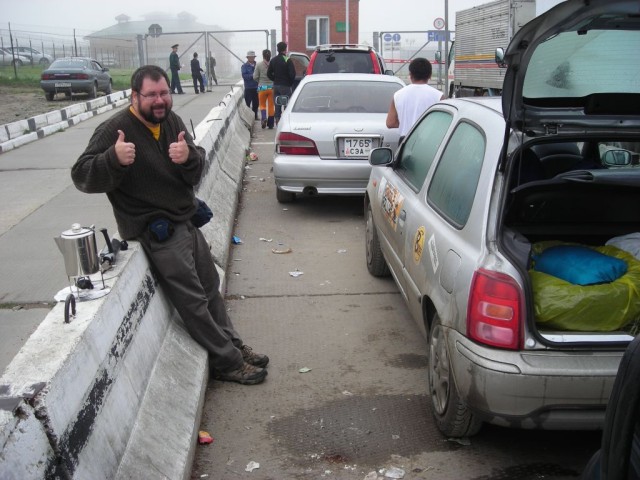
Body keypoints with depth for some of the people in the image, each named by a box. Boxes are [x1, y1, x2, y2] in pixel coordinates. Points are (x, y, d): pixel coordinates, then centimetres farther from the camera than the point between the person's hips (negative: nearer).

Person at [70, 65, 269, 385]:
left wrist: (189, 157, -22)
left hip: (185, 222, 8)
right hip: (155, 232, -7)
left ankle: (233, 346, 28)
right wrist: (114, 159, -38)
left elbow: (196, 173, 2)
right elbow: (82, 177, -18)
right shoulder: (115, 130, -15)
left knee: (210, 289, 15)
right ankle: (228, 362, 7)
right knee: (193, 300, -5)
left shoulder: (172, 121, 5)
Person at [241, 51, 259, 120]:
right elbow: (244, 76, -12)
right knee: (248, 103, -2)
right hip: (248, 88, -3)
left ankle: (255, 116, 24)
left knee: (256, 103, 11)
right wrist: (252, 75, -20)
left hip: (256, 87, 3)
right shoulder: (244, 66, 0)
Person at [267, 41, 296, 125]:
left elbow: (269, 73, 10)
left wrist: (275, 80, 14)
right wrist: (291, 82, 0)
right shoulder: (287, 60, -11)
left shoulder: (273, 60, 9)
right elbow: (292, 73, -15)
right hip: (285, 86, -6)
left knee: (277, 105, 10)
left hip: (276, 85, 6)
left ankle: (277, 121, 11)